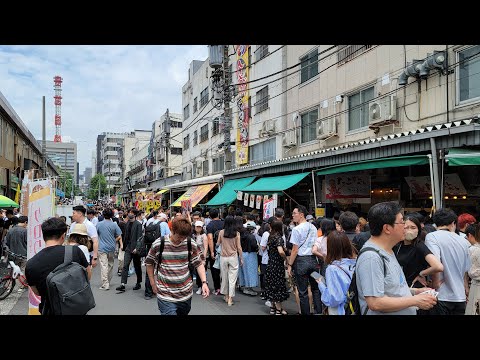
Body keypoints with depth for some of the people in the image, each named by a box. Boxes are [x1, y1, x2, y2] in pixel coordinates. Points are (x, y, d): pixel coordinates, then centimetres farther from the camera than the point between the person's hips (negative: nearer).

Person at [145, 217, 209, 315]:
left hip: (186, 294, 3)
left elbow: (198, 263, 4)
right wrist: (153, 283, 6)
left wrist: (204, 282, -8)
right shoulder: (158, 244, -10)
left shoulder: (191, 245, -6)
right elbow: (149, 263, 5)